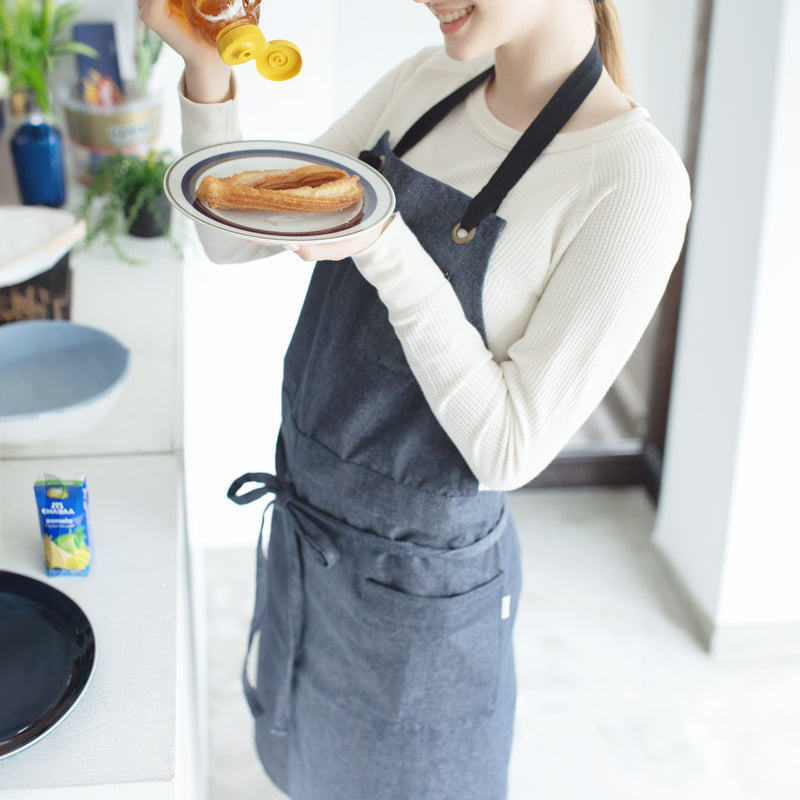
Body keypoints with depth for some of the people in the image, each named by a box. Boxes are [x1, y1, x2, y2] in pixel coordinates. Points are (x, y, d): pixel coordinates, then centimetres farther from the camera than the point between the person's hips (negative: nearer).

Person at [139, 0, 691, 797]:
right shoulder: (426, 82, -3)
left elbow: (510, 448, -23)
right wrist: (205, 65, -17)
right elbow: (233, 238, -2)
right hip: (304, 526, 6)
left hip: (419, 575, -6)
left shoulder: (634, 176, -23)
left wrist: (383, 248, -31)